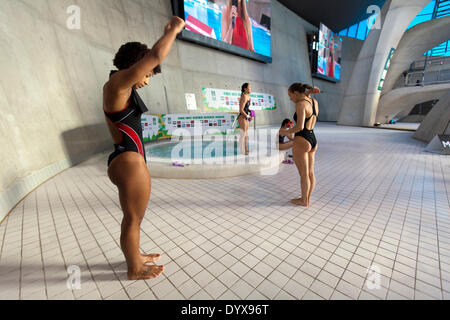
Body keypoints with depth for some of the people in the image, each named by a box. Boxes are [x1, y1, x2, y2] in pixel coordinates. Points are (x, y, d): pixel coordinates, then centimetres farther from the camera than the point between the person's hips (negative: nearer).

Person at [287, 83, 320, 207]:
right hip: (312, 141, 9)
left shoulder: (301, 104, -16)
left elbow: (299, 126, -25)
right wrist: (310, 92, 10)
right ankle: (307, 199, 27)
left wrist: (289, 131, -6)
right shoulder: (314, 101, 10)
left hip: (301, 142, -9)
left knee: (304, 174, 3)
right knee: (310, 173, 14)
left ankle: (304, 201, 18)